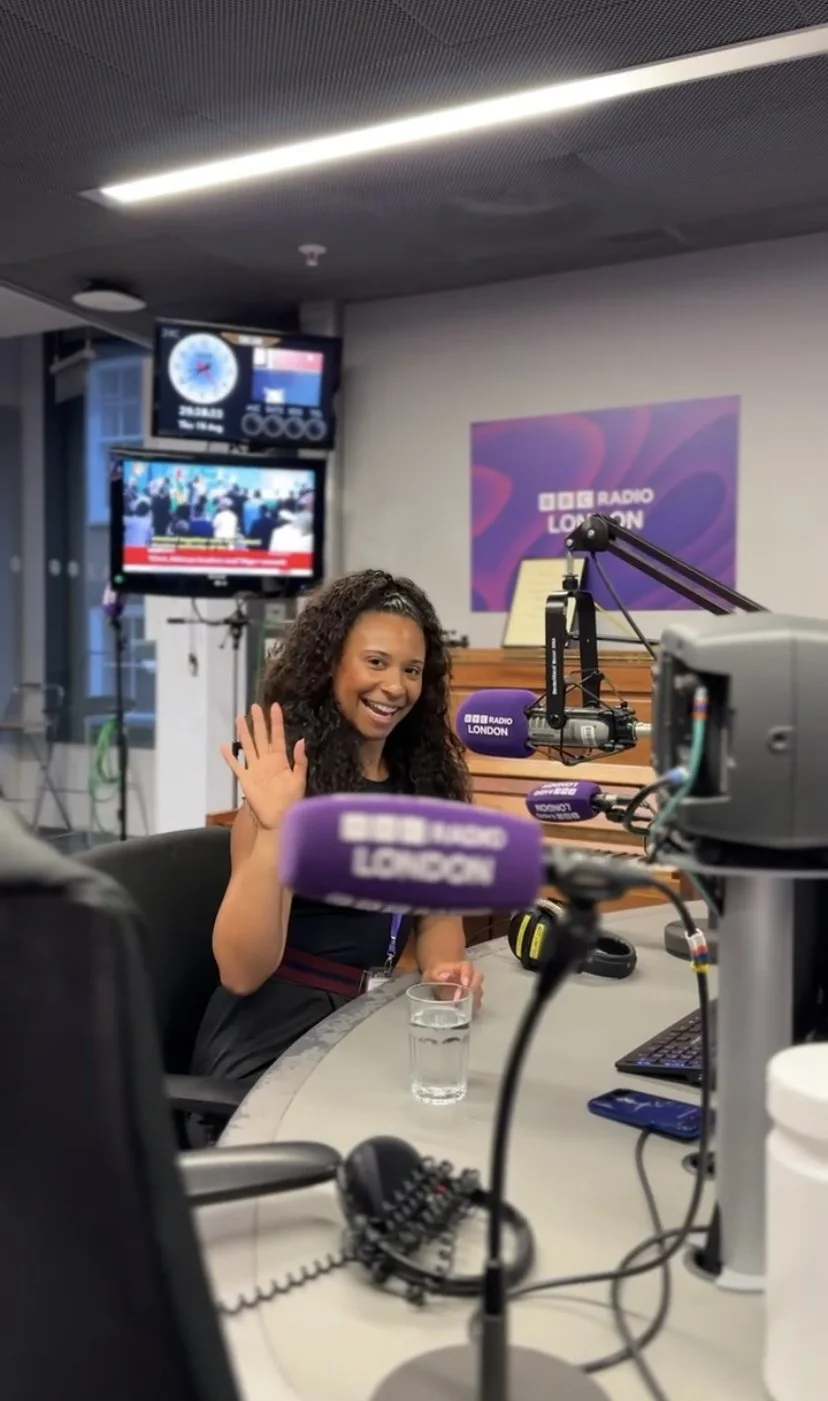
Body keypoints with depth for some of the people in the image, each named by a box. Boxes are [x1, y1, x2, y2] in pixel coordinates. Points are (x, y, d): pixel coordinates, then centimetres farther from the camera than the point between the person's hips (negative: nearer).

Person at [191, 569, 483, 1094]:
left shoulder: (422, 775, 3)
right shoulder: (294, 783, -14)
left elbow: (438, 908, 11)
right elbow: (242, 973, -20)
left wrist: (446, 968, -11)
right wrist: (272, 832, -31)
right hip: (268, 1041, -6)